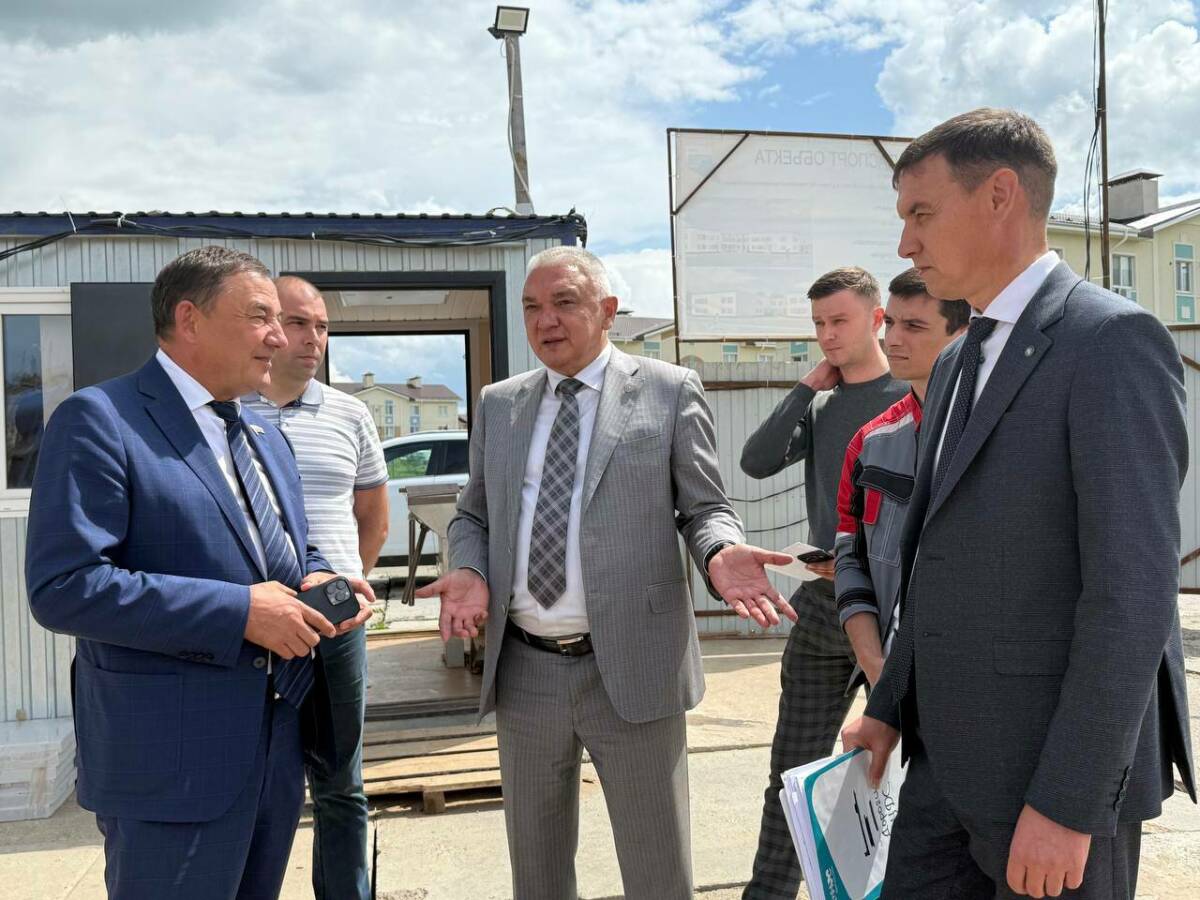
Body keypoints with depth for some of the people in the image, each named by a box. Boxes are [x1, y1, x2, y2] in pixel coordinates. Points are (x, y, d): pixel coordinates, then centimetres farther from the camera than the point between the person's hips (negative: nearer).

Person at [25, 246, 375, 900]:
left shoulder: (265, 438, 14)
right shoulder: (99, 421, -12)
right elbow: (62, 586, -20)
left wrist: (314, 580, -2)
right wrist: (237, 611, -23)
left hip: (279, 744, 8)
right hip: (172, 762, -7)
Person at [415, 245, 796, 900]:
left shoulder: (670, 392, 0)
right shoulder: (498, 405, 10)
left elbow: (705, 508, 1)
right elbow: (473, 515, 15)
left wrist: (720, 554, -21)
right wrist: (470, 573, -6)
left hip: (630, 671, -3)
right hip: (523, 671, 4)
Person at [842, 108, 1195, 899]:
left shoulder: (1112, 340, -14)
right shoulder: (958, 363, 13)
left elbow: (1133, 588, -20)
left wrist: (1067, 802, -21)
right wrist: (891, 707, 15)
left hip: (1061, 761, -8)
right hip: (951, 754, 8)